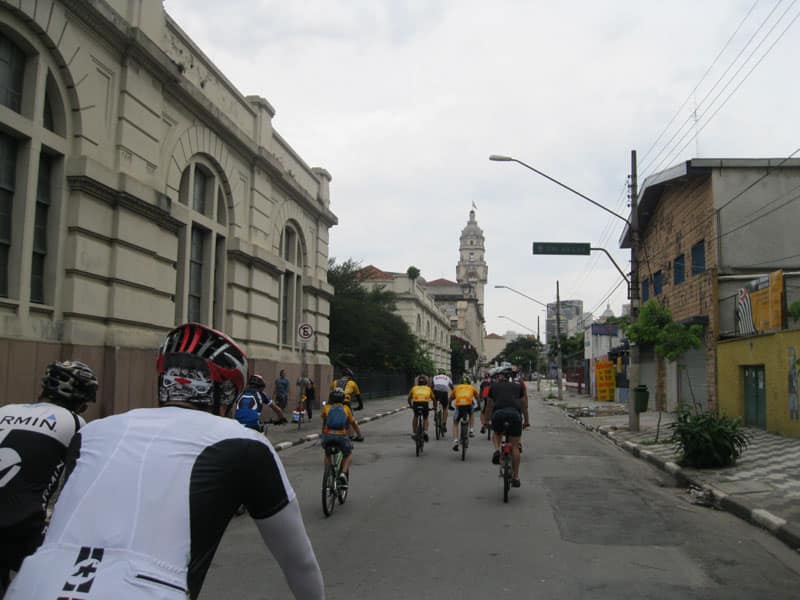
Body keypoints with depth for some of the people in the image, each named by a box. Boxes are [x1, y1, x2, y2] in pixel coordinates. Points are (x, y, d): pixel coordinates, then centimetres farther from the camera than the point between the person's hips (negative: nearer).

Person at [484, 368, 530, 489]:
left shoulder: (494, 386, 24)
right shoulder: (518, 386, 26)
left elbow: (489, 405, 31)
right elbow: (524, 405, 31)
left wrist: (487, 420, 43)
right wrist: (526, 421, 42)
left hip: (498, 414, 0)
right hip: (515, 414, 0)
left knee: (496, 434, 31)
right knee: (514, 447, 9)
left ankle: (497, 450, 1)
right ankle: (516, 478, 10)